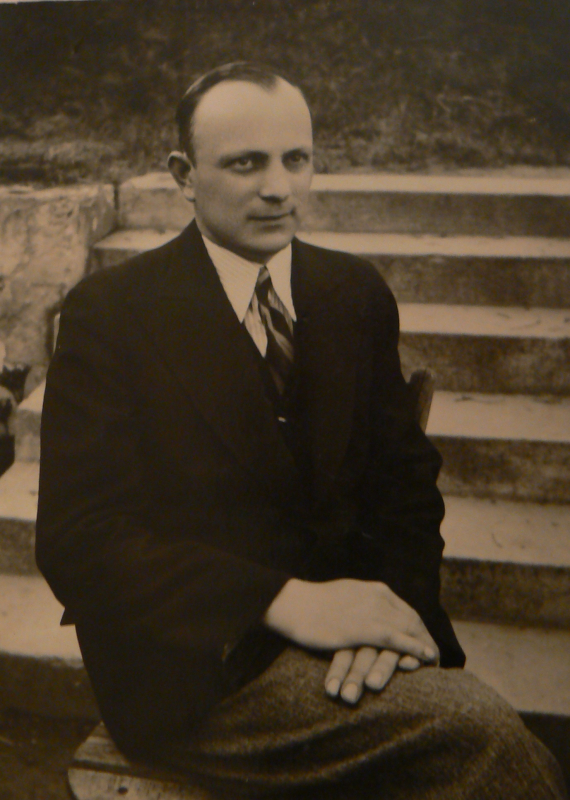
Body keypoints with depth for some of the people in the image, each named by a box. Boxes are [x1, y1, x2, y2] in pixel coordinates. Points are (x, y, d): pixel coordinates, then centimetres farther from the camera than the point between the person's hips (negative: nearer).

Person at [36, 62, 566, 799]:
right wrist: (283, 600, -22)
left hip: (336, 617, 5)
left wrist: (395, 597, -11)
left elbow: (406, 474, 10)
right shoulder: (108, 313, -5)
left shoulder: (356, 294, 8)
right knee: (480, 732, -24)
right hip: (192, 660, -4)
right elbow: (78, 537, -12)